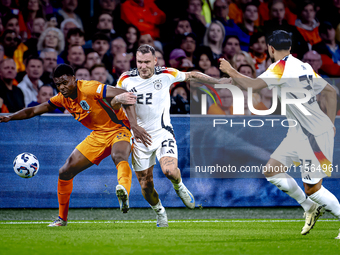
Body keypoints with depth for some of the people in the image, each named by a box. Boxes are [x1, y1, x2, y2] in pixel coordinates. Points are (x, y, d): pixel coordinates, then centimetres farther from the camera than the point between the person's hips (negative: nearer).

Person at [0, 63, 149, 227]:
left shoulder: (89, 88, -22)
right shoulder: (62, 98, 0)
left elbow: (124, 95, -28)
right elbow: (34, 111, 12)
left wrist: (132, 123, -38)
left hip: (118, 130, -7)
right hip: (97, 135, 7)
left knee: (119, 157, -42)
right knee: (65, 172, 5)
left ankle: (123, 191, -72)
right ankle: (62, 218, 22)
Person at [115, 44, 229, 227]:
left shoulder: (166, 75, -7)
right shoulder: (126, 79, -5)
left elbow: (192, 76, 8)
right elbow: (112, 103, 10)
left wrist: (220, 82, 12)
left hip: (163, 133, -2)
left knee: (169, 170, -27)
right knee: (146, 187, 3)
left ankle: (179, 186, 10)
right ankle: (160, 213, 33)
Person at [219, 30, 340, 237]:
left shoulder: (281, 67, -15)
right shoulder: (304, 67, 11)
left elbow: (251, 85, -24)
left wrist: (231, 72, -7)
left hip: (315, 135, -9)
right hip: (300, 133, 9)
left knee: (312, 189, -6)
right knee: (271, 171, 10)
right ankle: (310, 208, 19)